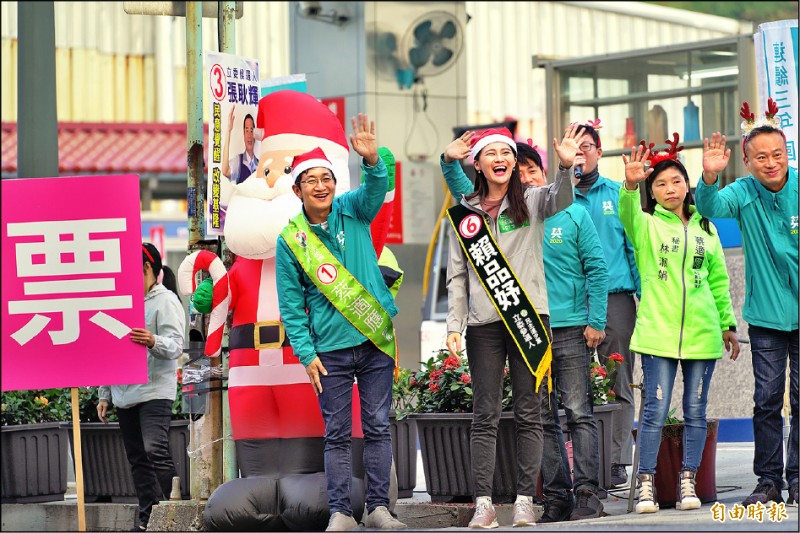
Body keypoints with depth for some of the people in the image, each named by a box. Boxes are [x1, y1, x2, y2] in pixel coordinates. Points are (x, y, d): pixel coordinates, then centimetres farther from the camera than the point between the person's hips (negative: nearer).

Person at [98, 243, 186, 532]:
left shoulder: (165, 301, -3)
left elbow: (175, 345, -15)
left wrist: (153, 342, -37)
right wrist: (104, 395, 20)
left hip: (155, 391, -8)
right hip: (124, 395, 8)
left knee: (155, 451, -20)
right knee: (137, 459, 6)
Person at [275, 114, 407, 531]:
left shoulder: (352, 212, 2)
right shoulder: (290, 239, -1)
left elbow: (375, 190, -20)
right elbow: (291, 305, 0)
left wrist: (372, 160, -41)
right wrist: (306, 353, -7)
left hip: (376, 340, 1)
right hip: (330, 349, -1)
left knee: (378, 427, 5)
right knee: (337, 433, 2)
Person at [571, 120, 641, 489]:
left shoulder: (618, 194, 11)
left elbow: (634, 246, 8)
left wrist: (644, 295, 0)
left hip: (615, 296, 0)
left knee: (618, 386, -2)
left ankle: (616, 462, 0)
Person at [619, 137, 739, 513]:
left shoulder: (705, 228, 14)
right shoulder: (646, 225, 4)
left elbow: (719, 280, 17)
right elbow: (628, 213, -20)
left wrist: (728, 324, 14)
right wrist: (630, 184, -40)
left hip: (702, 334, 3)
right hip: (658, 333, -3)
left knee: (695, 411, 5)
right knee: (656, 411, -7)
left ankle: (687, 483, 10)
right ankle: (646, 485, -3)